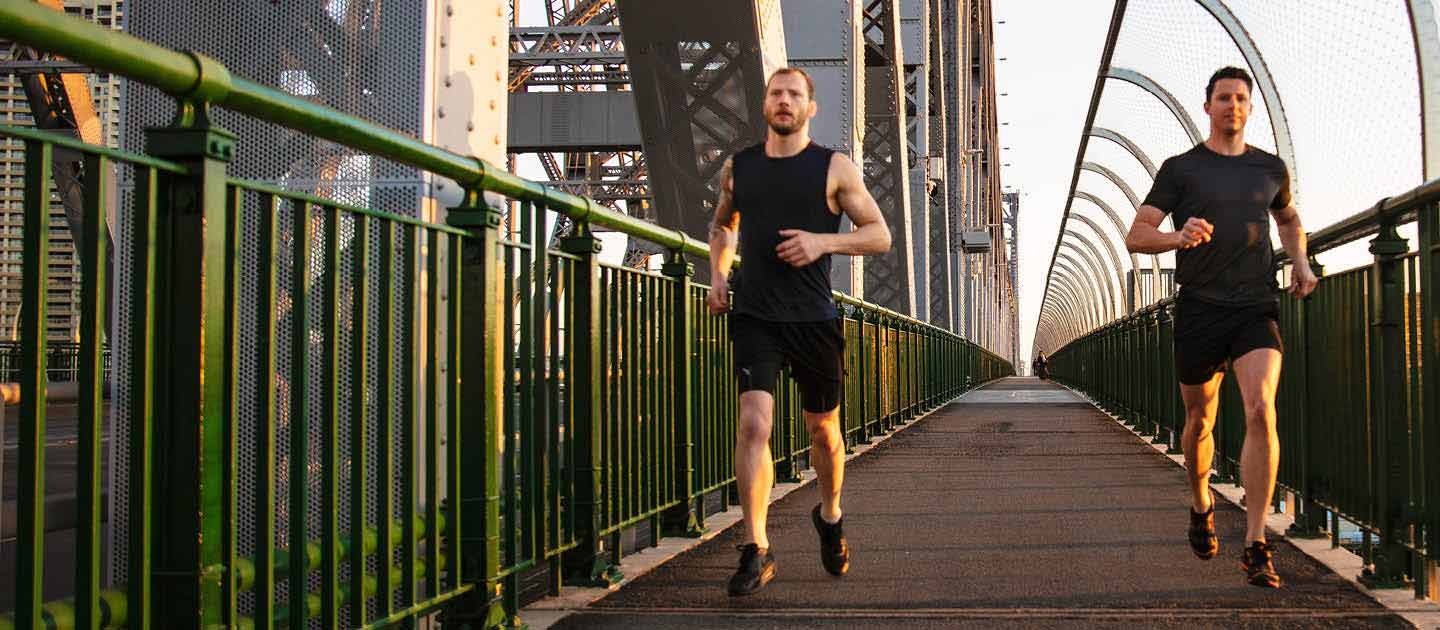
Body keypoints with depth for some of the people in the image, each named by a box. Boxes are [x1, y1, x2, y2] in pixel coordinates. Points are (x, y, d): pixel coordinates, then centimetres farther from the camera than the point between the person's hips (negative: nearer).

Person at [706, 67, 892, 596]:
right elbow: (722, 224, 27)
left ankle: (830, 516, 40)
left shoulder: (834, 168, 1)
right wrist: (718, 273, 9)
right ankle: (756, 550, -12)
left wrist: (823, 241, -15)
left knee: (823, 428, 13)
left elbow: (880, 235, 1)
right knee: (753, 423, -16)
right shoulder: (738, 167, 9)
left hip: (813, 318, 0)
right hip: (754, 316, 1)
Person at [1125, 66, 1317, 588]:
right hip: (1199, 309, -1)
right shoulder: (1181, 169, 3)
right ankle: (1201, 507, 41)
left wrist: (1300, 262, 14)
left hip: (1257, 309, 1)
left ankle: (1255, 546, -18)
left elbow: (1288, 219, 34)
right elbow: (1136, 236, -3)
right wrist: (1178, 237, -24)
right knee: (1199, 421, 11)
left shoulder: (1270, 169, 13)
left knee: (1261, 410, -19)